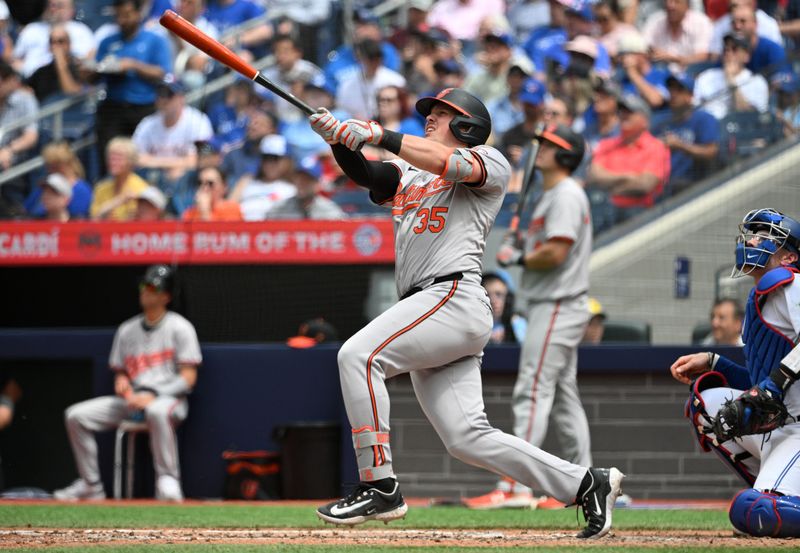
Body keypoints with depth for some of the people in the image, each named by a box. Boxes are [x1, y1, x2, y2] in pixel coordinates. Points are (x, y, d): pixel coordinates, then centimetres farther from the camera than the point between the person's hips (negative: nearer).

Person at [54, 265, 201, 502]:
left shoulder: (180, 327, -1)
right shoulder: (127, 329, 17)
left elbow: (188, 378, -8)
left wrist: (153, 394, -19)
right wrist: (122, 382, -4)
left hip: (168, 398, -6)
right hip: (133, 400, 6)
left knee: (157, 411, -43)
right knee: (76, 415, -10)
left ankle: (167, 481, -38)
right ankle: (91, 486, -7)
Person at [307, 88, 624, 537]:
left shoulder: (490, 163, 8)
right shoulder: (409, 175, 29)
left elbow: (447, 163, -13)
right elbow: (366, 174, 11)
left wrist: (377, 135, -17)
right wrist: (341, 139, -9)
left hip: (455, 296, -8)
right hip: (427, 305, 8)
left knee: (359, 355, -22)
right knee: (467, 438, 0)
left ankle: (380, 486, -25)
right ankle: (587, 484, 6)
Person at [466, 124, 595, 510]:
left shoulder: (566, 196, -14)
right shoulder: (552, 195, 19)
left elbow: (556, 252, -23)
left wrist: (519, 259, -10)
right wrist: (521, 248, 8)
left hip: (557, 307, -11)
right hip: (555, 307, 11)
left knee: (532, 394, -15)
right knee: (563, 398, 13)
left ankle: (514, 487, -20)